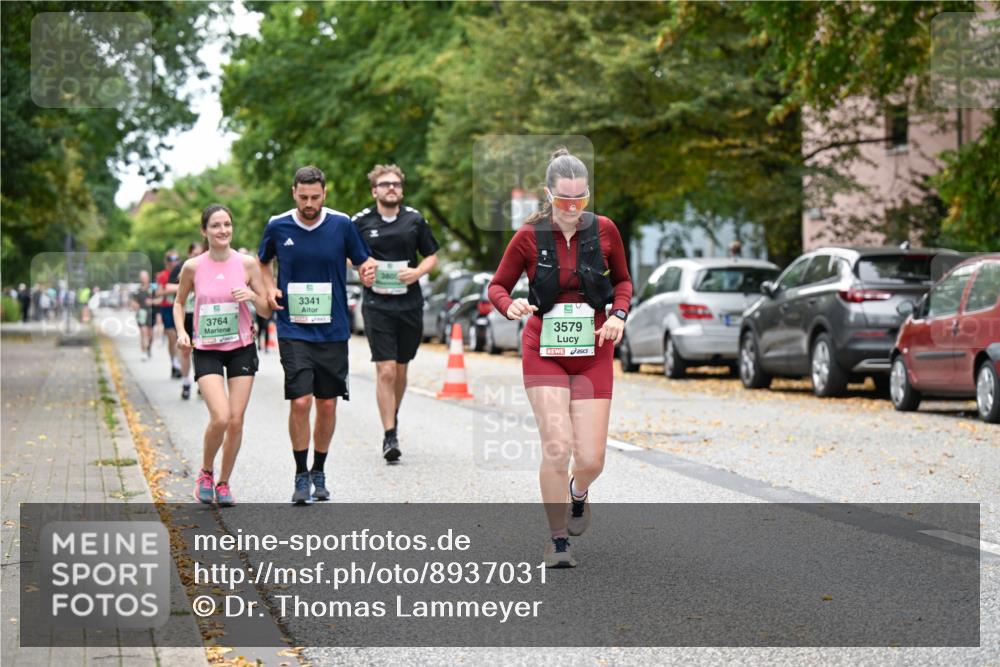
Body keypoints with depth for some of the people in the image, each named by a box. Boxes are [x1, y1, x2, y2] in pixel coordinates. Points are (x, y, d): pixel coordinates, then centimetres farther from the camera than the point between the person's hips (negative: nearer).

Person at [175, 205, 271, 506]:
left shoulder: (247, 264, -4)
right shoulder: (193, 267, -6)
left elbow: (266, 309, 2)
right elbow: (179, 302, 10)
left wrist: (253, 295, -18)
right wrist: (181, 331, -6)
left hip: (242, 348, 2)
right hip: (206, 351, -1)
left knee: (236, 420, 0)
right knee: (220, 418, -17)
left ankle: (224, 482, 19)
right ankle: (206, 473, 10)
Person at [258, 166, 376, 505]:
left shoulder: (342, 225, -2)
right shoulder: (278, 226, -1)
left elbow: (362, 262, 7)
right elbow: (263, 262, 17)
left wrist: (368, 271, -16)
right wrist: (270, 289, -1)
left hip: (332, 331, 1)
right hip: (293, 331, -1)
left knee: (327, 404, 6)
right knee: (300, 402, -11)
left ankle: (319, 473, 23)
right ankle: (301, 475, 3)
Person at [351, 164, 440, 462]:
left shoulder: (415, 220, 5)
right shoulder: (360, 222, 0)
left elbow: (431, 256, 13)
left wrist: (418, 271, -7)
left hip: (410, 302, 2)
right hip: (377, 304, -2)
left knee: (400, 370, 13)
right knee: (386, 371, -11)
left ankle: (393, 417, 37)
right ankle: (389, 435, -8)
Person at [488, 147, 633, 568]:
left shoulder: (604, 231, 0)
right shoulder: (529, 237, -5)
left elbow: (622, 280, 15)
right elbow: (497, 285, 5)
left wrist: (618, 314, -4)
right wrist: (510, 305, -17)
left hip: (593, 353, 2)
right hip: (544, 352, -1)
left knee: (591, 459, -4)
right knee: (557, 448, -13)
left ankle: (578, 494, 34)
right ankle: (558, 541, 5)